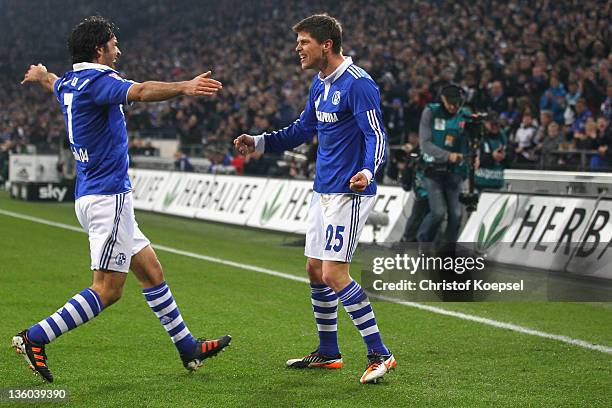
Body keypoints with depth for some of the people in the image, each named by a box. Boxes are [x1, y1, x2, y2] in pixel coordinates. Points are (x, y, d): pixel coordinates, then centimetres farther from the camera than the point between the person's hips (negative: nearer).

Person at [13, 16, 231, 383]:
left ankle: (188, 348, 20)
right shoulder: (97, 80, -15)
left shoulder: (69, 83, 14)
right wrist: (184, 87, -49)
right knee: (108, 289, -9)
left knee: (151, 271, 14)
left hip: (91, 197, 11)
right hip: (108, 197, -11)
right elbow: (141, 92, -36)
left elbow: (54, 83, 40)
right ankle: (35, 338, -8)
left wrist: (41, 74, 64)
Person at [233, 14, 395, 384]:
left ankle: (380, 354, -9)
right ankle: (328, 353, 26)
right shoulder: (320, 83, 12)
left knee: (334, 274, -14)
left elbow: (377, 136, -22)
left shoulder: (357, 84, -16)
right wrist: (260, 142, 17)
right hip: (323, 191, 10)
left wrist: (368, 171, -40)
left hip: (349, 193, -10)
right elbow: (303, 129, 25)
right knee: (315, 270, 13)